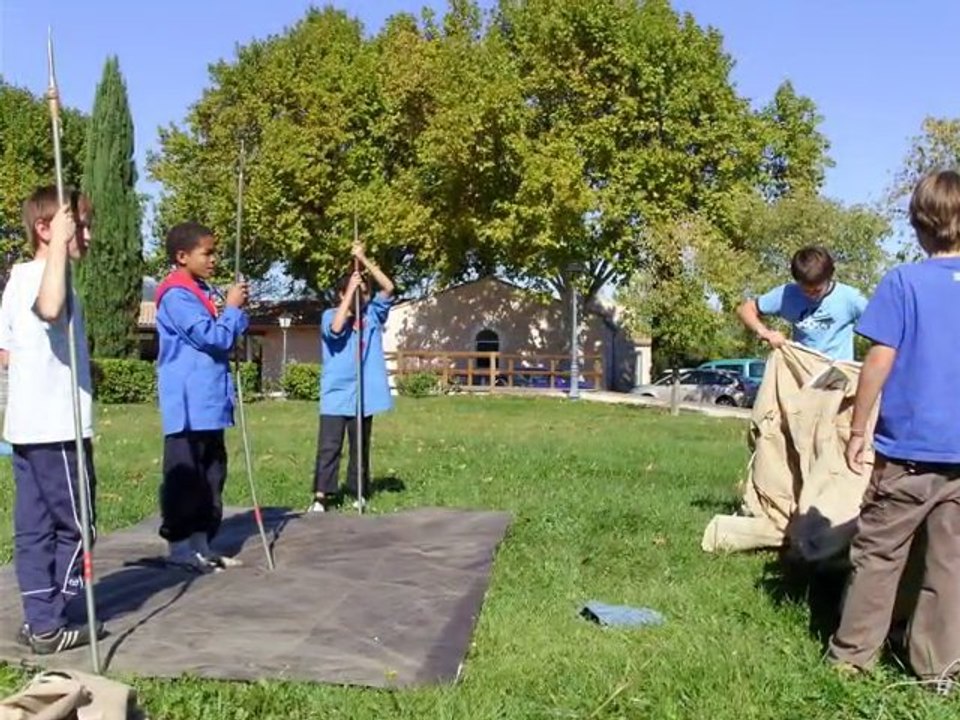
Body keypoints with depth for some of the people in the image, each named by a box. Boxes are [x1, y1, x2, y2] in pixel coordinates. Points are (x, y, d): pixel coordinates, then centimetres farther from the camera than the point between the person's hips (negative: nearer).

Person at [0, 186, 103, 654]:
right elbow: (50, 308, -41)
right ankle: (49, 625, 8)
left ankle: (39, 619, 18)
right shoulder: (44, 276, -16)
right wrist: (59, 243, -35)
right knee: (74, 525, 1)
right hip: (57, 426, -9)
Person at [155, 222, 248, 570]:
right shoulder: (176, 295, -13)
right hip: (189, 405, -9)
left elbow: (227, 337, 21)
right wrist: (232, 307, -6)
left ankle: (200, 542, 18)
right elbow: (212, 336, -20)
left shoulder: (203, 292, 16)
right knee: (184, 476, -2)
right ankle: (180, 545, 6)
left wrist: (236, 310, 5)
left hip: (209, 401, 9)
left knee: (211, 475, 11)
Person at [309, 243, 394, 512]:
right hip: (336, 394, -3)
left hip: (364, 394, 4)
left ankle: (359, 492, 22)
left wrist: (364, 260, -11)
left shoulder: (372, 314, 7)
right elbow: (336, 328, -26)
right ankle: (321, 495, -4)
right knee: (329, 446, -5)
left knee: (361, 447, 12)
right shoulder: (330, 315, -3)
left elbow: (388, 288, -5)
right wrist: (351, 290, -20)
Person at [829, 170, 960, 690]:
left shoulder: (903, 282, -7)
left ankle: (852, 653, 15)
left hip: (907, 446, -3)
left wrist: (858, 429, -3)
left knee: (878, 553, 8)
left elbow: (880, 361, -10)